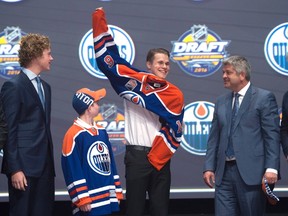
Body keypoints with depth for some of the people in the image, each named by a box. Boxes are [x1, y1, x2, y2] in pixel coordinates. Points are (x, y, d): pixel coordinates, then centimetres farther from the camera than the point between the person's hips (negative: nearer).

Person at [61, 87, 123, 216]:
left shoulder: (102, 132, 16)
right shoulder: (73, 135, -11)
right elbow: (72, 171, -15)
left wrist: (117, 191, 16)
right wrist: (82, 200, -16)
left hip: (108, 199, 8)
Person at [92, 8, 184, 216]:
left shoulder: (175, 95, 4)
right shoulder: (134, 81, 1)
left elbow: (174, 130, -1)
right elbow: (109, 60, -1)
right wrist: (100, 21, -5)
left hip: (160, 157, 2)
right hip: (136, 155, -1)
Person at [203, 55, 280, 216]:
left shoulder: (264, 98, -1)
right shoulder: (221, 102, 17)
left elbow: (272, 136, -7)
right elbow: (214, 138, 16)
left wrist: (271, 168, -15)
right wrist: (209, 167, 6)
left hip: (251, 172, -5)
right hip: (224, 172, 5)